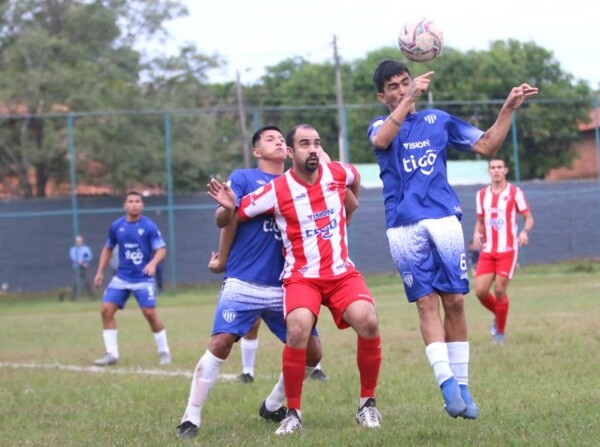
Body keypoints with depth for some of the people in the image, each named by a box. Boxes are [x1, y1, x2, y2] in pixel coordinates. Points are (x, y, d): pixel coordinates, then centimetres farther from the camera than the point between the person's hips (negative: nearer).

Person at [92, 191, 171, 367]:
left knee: (150, 313, -12)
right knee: (106, 310, -6)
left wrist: (153, 263, -29)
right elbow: (108, 249, 17)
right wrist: (100, 272, 14)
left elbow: (161, 249, -10)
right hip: (121, 277, 4)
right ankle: (112, 354, 1)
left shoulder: (149, 226, -8)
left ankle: (164, 352, 7)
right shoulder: (116, 226, 3)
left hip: (143, 278, -4)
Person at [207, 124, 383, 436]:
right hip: (301, 276, -3)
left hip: (342, 273, 3)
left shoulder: (338, 173, 0)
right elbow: (235, 215, -3)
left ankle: (367, 404, -4)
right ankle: (293, 413, -13)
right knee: (298, 328, -32)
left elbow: (355, 178, 25)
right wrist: (228, 206, -25)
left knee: (367, 320, -25)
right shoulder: (276, 191, -10)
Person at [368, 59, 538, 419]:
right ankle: (447, 382, -15)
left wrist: (509, 109, 5)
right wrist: (410, 99, -23)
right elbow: (381, 140, -16)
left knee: (454, 301, -1)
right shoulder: (381, 126, 10)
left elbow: (487, 146, 16)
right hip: (404, 227, -2)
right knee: (427, 303, -8)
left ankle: (461, 385, 5)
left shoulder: (438, 121, 17)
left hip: (444, 219, 2)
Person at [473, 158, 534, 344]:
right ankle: (498, 315, 24)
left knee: (499, 290, -10)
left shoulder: (515, 192, -2)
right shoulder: (482, 194, 11)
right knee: (480, 291, -7)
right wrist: (477, 234, -3)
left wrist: (524, 232, -23)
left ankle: (500, 331, 7)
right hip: (487, 252, 4)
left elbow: (529, 218, -1)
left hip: (507, 251, -4)